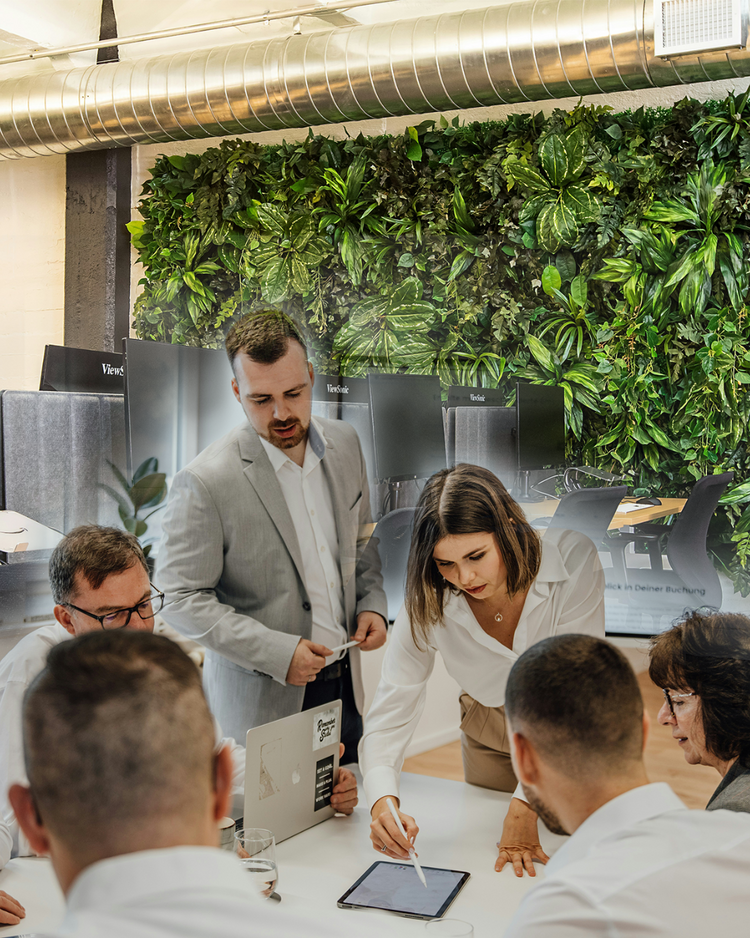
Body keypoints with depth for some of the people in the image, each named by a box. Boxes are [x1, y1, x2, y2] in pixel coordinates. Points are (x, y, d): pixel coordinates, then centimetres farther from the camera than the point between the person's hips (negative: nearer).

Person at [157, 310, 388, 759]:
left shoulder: (345, 443, 0)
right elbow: (183, 599, -15)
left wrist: (372, 602, -2)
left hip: (345, 685, 6)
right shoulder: (205, 482, -19)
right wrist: (277, 652, -20)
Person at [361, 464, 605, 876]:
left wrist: (526, 804, -37)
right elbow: (391, 711, -22)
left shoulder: (573, 560, -33)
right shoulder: (428, 602, -26)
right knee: (497, 881, 15)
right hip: (490, 738, 2)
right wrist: (382, 801, -41)